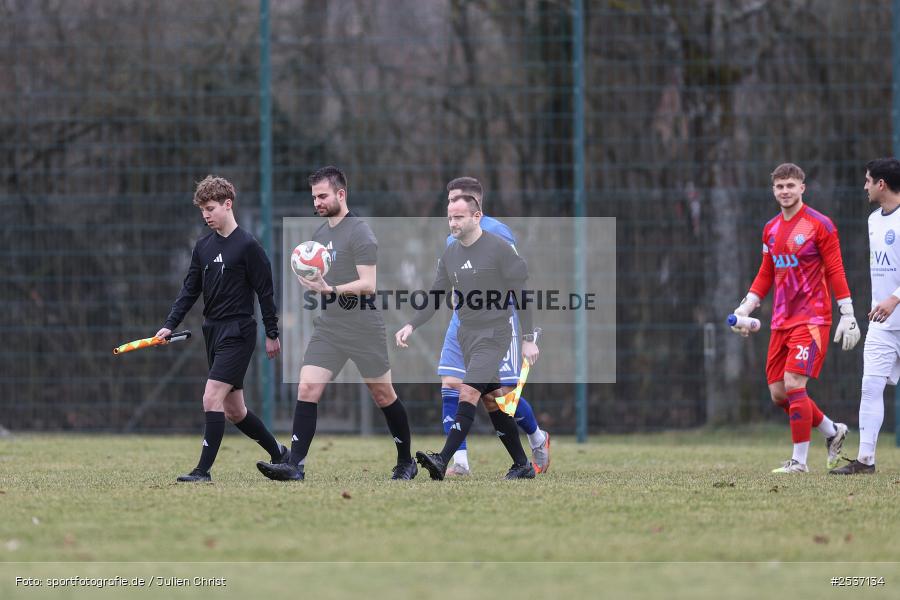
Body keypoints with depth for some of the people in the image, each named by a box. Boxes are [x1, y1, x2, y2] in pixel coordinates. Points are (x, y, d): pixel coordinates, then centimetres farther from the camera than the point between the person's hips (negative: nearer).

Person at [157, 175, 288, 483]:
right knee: (233, 409, 11)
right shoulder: (203, 246, 10)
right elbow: (190, 289, 12)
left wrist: (272, 334, -6)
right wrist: (169, 325, 1)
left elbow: (265, 291, -7)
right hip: (213, 330, 8)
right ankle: (279, 454, 27)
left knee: (212, 399, -17)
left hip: (238, 332, -8)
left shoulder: (247, 246, -10)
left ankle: (204, 469, -16)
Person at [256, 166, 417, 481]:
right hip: (328, 327, 7)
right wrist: (309, 281, 5)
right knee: (307, 388, -9)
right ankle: (295, 465, -14)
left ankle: (406, 462, 23)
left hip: (364, 328, -7)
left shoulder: (359, 232, -11)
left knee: (383, 395, 6)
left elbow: (369, 284, -18)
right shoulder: (320, 234, 13)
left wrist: (330, 290, -28)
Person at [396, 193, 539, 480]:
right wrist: (412, 325, -3)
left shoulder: (499, 249, -11)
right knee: (491, 400, 9)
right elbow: (436, 297, 12)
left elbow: (522, 293, -8)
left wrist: (528, 339, -10)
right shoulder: (450, 254, 9)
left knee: (468, 392, -19)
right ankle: (522, 465, 18)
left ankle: (443, 461, -28)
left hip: (493, 335, -7)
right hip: (466, 335, 7)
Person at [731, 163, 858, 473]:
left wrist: (848, 316, -10)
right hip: (781, 321, 7)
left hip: (811, 319, -7)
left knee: (794, 385, -17)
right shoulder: (770, 229, 13)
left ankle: (799, 460, -9)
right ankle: (832, 431, 26)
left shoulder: (819, 225, -6)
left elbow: (835, 272, -7)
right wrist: (744, 308, 10)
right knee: (779, 393, 4)